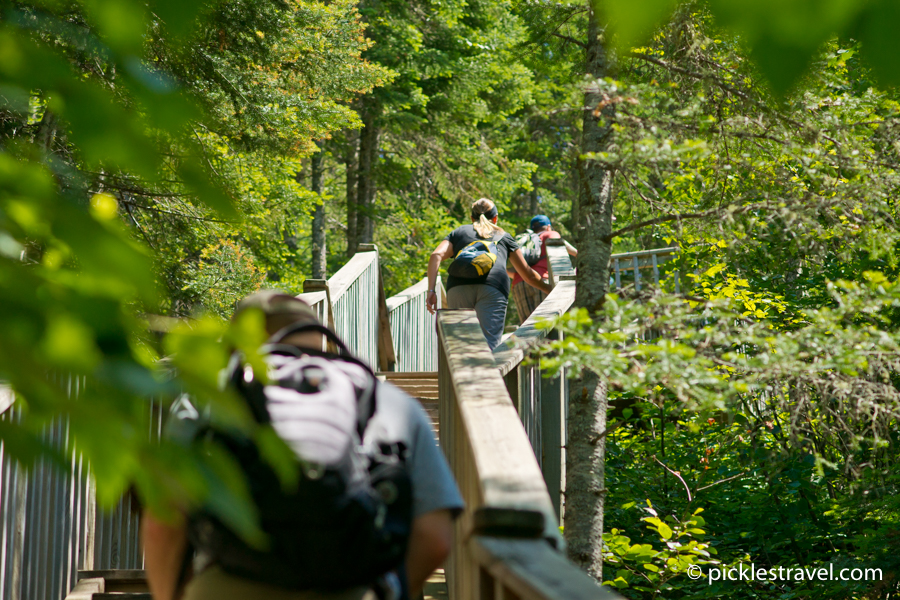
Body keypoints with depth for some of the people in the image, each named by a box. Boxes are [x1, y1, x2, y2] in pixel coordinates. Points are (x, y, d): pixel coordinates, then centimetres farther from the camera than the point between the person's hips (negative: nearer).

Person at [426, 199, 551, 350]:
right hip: (493, 289, -1)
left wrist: (431, 291, 5)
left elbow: (436, 255, 11)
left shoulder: (459, 232, 31)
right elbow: (528, 275, 32)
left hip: (457, 287, 1)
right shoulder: (504, 237, 31)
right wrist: (550, 289, 46)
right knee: (489, 346, -12)